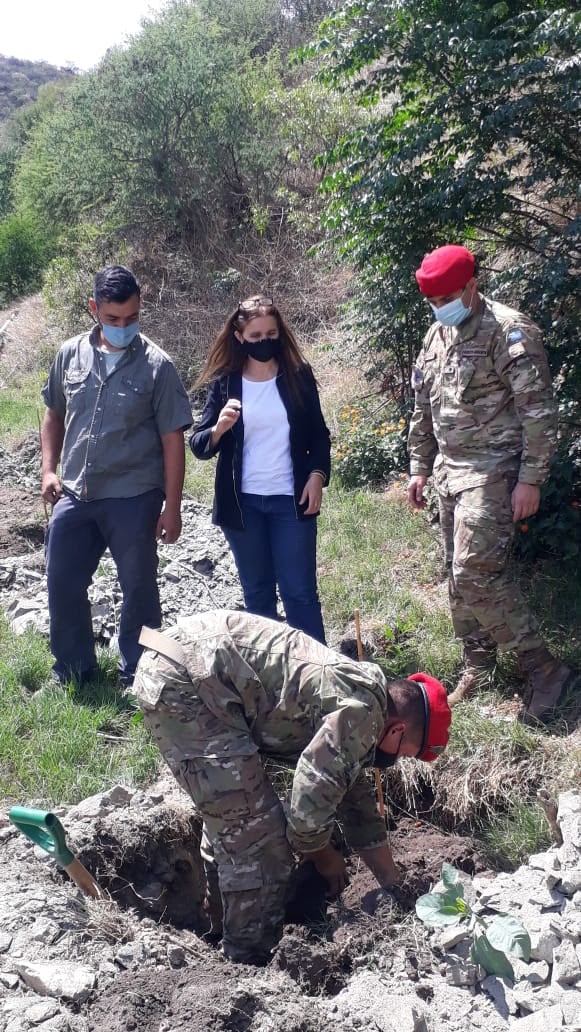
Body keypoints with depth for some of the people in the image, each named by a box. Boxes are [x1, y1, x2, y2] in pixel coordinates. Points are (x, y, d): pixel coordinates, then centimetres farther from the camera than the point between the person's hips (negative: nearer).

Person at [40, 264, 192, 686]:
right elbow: (54, 415, 17)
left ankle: (137, 677, 24)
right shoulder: (70, 354, 3)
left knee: (139, 589, 7)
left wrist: (172, 508, -8)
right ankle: (72, 672, 29)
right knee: (63, 584, 10)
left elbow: (173, 439, -6)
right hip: (75, 495, 4)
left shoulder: (156, 365, -8)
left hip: (133, 499, -4)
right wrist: (49, 470, 5)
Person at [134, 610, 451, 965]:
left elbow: (357, 800, 27)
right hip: (186, 677, -11)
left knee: (230, 817, 26)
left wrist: (396, 888, 33)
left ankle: (223, 925, 44)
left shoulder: (355, 698, 17)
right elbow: (307, 810, -13)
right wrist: (325, 857, 10)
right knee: (257, 835, -4)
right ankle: (250, 962, 13)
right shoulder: (360, 713, -13)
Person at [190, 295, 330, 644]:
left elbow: (319, 434, 9)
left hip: (291, 500, -1)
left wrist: (318, 476, -6)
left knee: (300, 591, 1)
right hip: (243, 502, 1)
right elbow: (199, 446, -2)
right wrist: (219, 429, -23)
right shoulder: (224, 383, 0)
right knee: (257, 593, 11)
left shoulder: (298, 376, 1)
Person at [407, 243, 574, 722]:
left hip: (492, 472, -8)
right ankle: (477, 668, 26)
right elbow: (424, 409, 21)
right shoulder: (438, 335, 12)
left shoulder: (509, 331, -13)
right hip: (450, 472, 8)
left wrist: (530, 480, -18)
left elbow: (539, 412, -16)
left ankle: (545, 669, -2)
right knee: (460, 576, 11)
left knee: (477, 575, -16)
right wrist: (420, 467, 19)